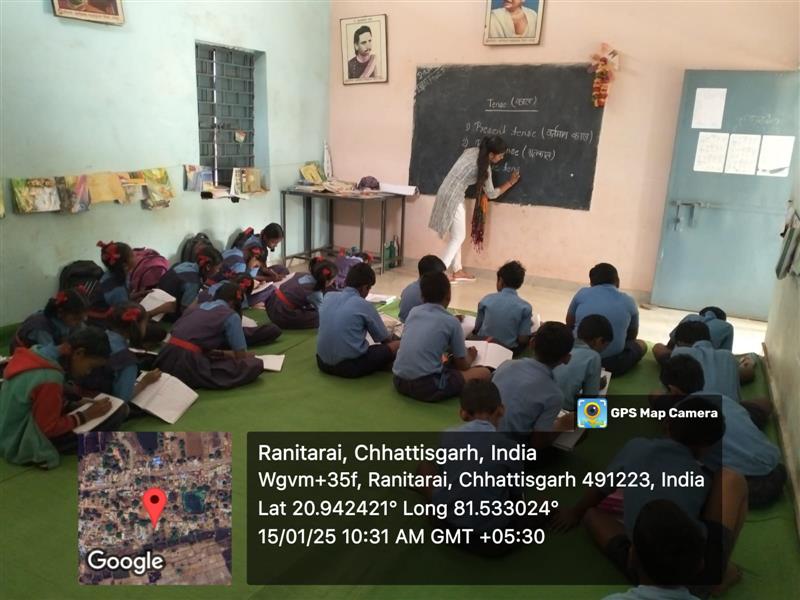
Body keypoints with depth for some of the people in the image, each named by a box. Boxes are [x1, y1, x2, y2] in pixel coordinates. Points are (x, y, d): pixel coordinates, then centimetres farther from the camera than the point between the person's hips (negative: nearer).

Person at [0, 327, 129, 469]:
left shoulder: (35, 353, -1)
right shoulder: (49, 379, -30)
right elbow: (49, 429, -22)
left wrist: (74, 406, 4)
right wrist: (85, 416, -12)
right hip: (25, 448, -9)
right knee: (118, 411, -13)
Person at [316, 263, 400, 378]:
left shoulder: (328, 297, 5)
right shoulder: (364, 305, -9)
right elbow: (385, 339, 3)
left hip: (323, 362, 6)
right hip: (350, 366, -6)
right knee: (398, 345, 1)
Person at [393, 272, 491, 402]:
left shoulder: (413, 312, 11)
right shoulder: (451, 321, -2)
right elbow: (462, 365, 8)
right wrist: (470, 357, 30)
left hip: (399, 381, 6)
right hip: (426, 386, -6)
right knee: (484, 372, 5)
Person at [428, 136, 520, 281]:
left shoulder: (472, 151, 7)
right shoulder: (485, 168, -13)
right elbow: (491, 194, -3)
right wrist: (510, 182, 7)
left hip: (446, 192, 8)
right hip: (453, 198, -8)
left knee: (456, 236, 16)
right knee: (459, 237, 0)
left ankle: (457, 271, 24)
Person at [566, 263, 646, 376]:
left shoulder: (582, 293, 3)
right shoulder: (629, 301, 3)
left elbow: (569, 324, 16)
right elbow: (632, 335, 17)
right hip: (611, 363, -1)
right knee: (641, 344, 27)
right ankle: (606, 371, 8)